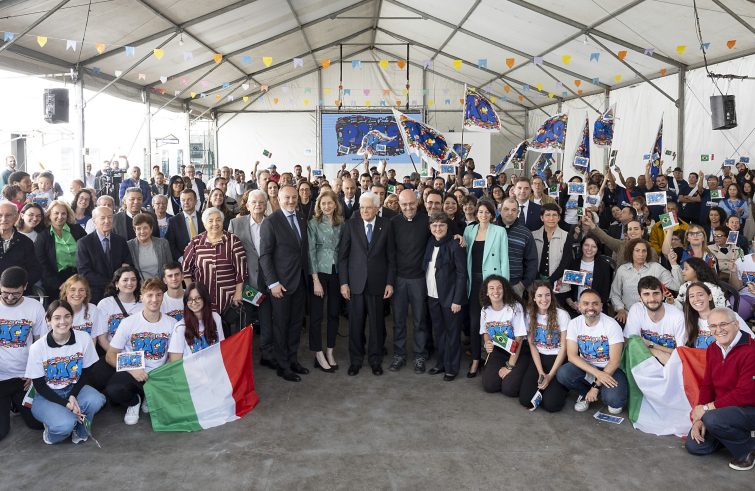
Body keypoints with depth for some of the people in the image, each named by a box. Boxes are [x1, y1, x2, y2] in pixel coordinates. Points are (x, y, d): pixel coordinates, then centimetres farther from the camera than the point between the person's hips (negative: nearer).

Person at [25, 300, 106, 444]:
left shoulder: (84, 339, -10)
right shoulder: (37, 347, -14)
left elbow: (85, 373, 0)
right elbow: (39, 385, -9)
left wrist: (73, 397, -18)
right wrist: (66, 404, -20)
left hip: (74, 388, 3)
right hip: (47, 395, -2)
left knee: (96, 400, -31)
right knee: (65, 424, -32)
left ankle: (78, 430, 0)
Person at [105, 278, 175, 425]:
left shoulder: (171, 323, 1)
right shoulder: (128, 322, -3)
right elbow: (111, 356, -2)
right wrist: (131, 370, -18)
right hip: (131, 373, -1)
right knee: (113, 390, -34)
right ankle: (134, 401, 5)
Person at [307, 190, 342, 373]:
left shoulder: (341, 224, 6)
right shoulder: (313, 223, -4)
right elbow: (311, 251, -8)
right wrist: (316, 280, -13)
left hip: (337, 272, 4)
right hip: (319, 272, -3)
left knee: (334, 313, 9)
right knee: (316, 314, 1)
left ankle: (330, 352, 22)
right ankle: (319, 354, 12)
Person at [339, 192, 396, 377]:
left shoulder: (386, 225, 0)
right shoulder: (351, 224, -1)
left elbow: (391, 256, 3)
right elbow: (343, 255, 1)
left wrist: (390, 282, -1)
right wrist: (343, 282, -4)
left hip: (377, 283, 0)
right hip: (355, 282, 0)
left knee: (377, 323, 8)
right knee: (355, 323, 7)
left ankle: (375, 359, 25)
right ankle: (355, 360, 23)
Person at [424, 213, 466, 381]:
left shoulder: (455, 245, -12)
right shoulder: (430, 243, 5)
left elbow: (462, 274, -13)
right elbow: (426, 268, 8)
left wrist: (457, 300, -15)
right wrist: (426, 294, 1)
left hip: (449, 297, -6)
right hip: (432, 296, 6)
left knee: (452, 333, 6)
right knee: (439, 332, 16)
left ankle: (452, 368, 17)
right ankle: (441, 363, 29)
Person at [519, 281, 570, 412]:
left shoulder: (562, 315, -11)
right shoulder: (529, 315, -1)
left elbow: (564, 347, -9)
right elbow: (532, 344, 0)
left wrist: (550, 375, -13)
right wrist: (540, 373, -11)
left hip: (558, 359, -3)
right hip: (538, 358, 3)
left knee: (551, 404, -19)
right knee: (525, 399, -15)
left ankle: (561, 386, 14)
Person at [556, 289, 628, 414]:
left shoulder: (612, 325, -14)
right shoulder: (574, 324, -6)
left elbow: (615, 361, -16)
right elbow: (572, 355, -12)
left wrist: (596, 386, -20)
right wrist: (597, 373, -26)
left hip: (609, 369, -3)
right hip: (585, 366, 3)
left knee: (614, 400, -31)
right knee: (562, 374, -28)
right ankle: (586, 394, 3)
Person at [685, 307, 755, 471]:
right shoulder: (713, 349, 4)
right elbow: (707, 385, 6)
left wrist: (707, 408, -21)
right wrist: (699, 418, -5)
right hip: (724, 408, 8)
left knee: (712, 419, -35)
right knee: (693, 446, 0)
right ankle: (736, 433, 21)